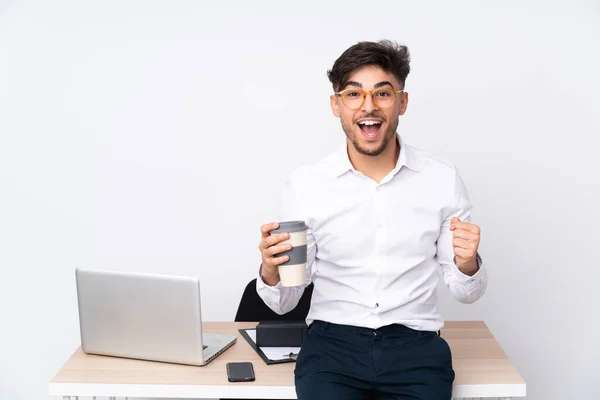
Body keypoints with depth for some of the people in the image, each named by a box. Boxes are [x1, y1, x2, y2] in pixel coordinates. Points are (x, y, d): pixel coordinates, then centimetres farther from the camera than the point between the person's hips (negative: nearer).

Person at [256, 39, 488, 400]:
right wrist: (271, 272, -17)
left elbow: (466, 293, 8)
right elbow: (283, 303, 5)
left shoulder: (443, 179, 0)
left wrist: (468, 263, -14)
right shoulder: (305, 184, -1)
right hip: (332, 342, -1)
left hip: (415, 345, 2)